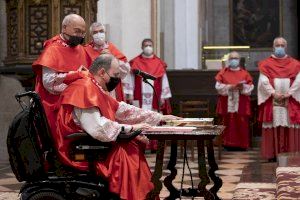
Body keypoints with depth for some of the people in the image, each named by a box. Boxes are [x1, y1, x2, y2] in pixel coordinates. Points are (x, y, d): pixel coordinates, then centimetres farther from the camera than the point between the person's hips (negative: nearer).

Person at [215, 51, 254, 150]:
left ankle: (241, 144, 5)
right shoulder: (223, 72, 7)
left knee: (241, 124, -1)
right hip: (227, 104, 0)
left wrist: (243, 87, -17)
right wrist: (230, 87, -15)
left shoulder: (245, 73, 9)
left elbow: (250, 87, 3)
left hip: (241, 105, 1)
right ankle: (229, 144, 5)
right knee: (228, 124, -2)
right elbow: (218, 86, -2)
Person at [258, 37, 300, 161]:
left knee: (290, 127, -2)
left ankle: (290, 153, 1)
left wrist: (289, 93, -12)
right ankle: (272, 153, -2)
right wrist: (273, 93, -15)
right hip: (272, 101, -1)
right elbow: (263, 81, -3)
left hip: (290, 102, 1)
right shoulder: (266, 64, 8)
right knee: (273, 126, -4)